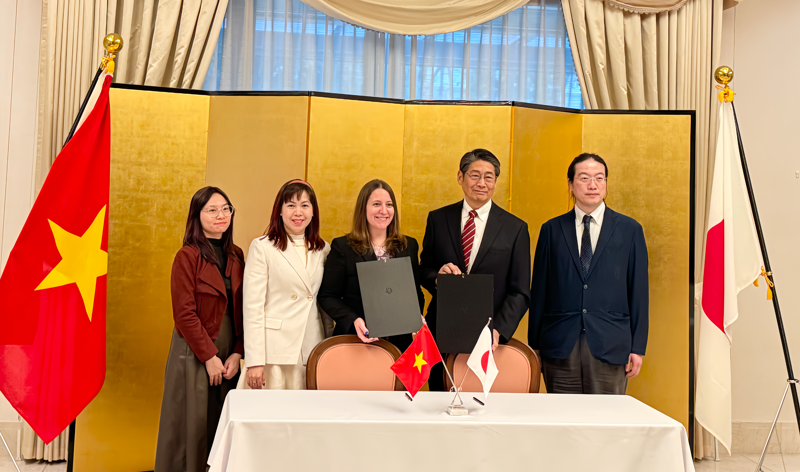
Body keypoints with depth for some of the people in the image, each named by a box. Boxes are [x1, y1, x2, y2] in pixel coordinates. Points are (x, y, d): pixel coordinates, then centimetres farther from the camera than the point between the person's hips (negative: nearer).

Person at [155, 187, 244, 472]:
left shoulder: (236, 256, 9)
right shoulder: (187, 256, -8)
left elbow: (241, 309, 8)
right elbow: (184, 314, -12)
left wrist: (237, 353, -3)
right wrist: (209, 356, -13)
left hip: (228, 354, 5)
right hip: (194, 354, -5)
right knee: (193, 424, 2)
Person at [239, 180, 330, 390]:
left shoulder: (323, 250, 12)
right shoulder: (262, 247, -1)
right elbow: (253, 307, -6)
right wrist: (254, 361, -12)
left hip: (313, 353, 4)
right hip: (274, 353, -4)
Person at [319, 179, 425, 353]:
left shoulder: (409, 246, 10)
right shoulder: (342, 247, 0)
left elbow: (416, 292, 14)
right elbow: (328, 296, -3)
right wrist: (353, 320, -18)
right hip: (355, 339, -2)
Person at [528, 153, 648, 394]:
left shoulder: (630, 229, 7)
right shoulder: (551, 230, 8)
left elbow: (638, 291, 6)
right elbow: (539, 291, 7)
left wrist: (638, 347, 1)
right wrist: (534, 346, 4)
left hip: (610, 347, 0)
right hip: (560, 348, 1)